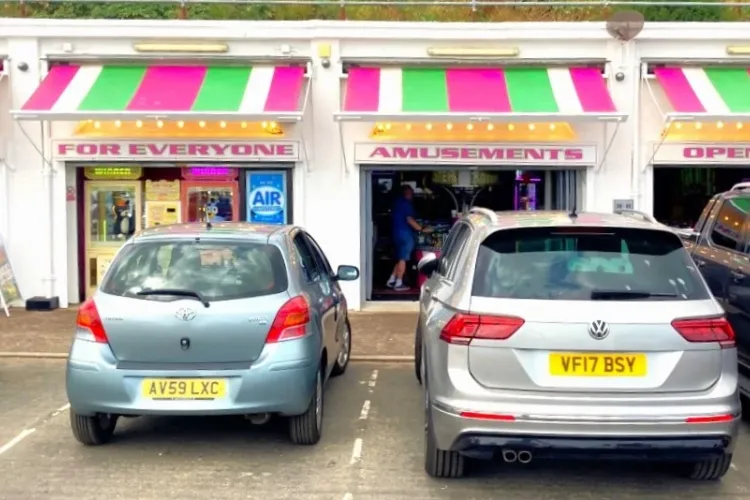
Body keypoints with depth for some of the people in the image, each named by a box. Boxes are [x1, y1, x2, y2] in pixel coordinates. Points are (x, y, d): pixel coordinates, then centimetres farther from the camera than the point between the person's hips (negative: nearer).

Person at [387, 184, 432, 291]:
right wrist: (422, 229, -17)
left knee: (400, 258, 16)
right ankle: (398, 284, 0)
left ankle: (391, 281, 15)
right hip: (405, 234, -9)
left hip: (398, 233, 9)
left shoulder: (398, 202, 16)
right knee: (403, 259, -3)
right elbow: (409, 219, -20)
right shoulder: (406, 203, -13)